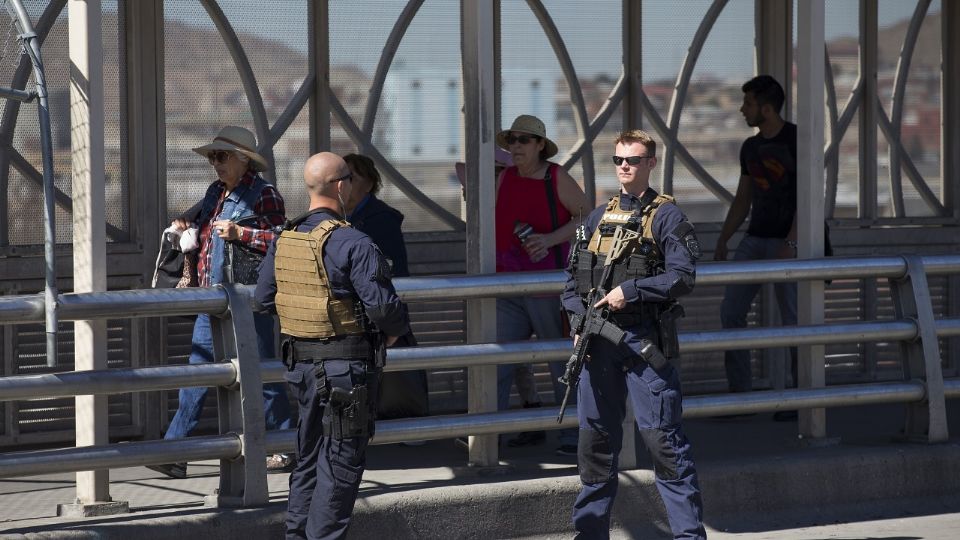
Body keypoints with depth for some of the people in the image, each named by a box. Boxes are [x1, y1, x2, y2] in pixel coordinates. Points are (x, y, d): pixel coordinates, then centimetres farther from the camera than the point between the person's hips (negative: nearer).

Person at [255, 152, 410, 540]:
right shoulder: (353, 244, -18)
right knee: (342, 460, 0)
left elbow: (264, 297, 14)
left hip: (300, 361, 7)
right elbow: (382, 304, -21)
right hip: (347, 366, -7)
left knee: (309, 455, 19)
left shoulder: (284, 240, 5)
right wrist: (396, 330, -1)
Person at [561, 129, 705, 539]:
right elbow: (572, 277, 17)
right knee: (595, 438, 10)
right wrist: (579, 317, 1)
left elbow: (683, 277, -11)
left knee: (662, 437, -8)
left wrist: (630, 291, -16)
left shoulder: (666, 217, -1)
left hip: (645, 339, -5)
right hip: (598, 340, 5)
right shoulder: (599, 217, 15)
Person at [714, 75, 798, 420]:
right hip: (755, 239, 7)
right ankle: (740, 393, 1)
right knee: (731, 312, -3)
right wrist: (721, 242, 7)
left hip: (788, 240, -7)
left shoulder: (797, 140, -11)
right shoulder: (751, 148, 12)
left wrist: (790, 245, -23)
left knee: (793, 320, -6)